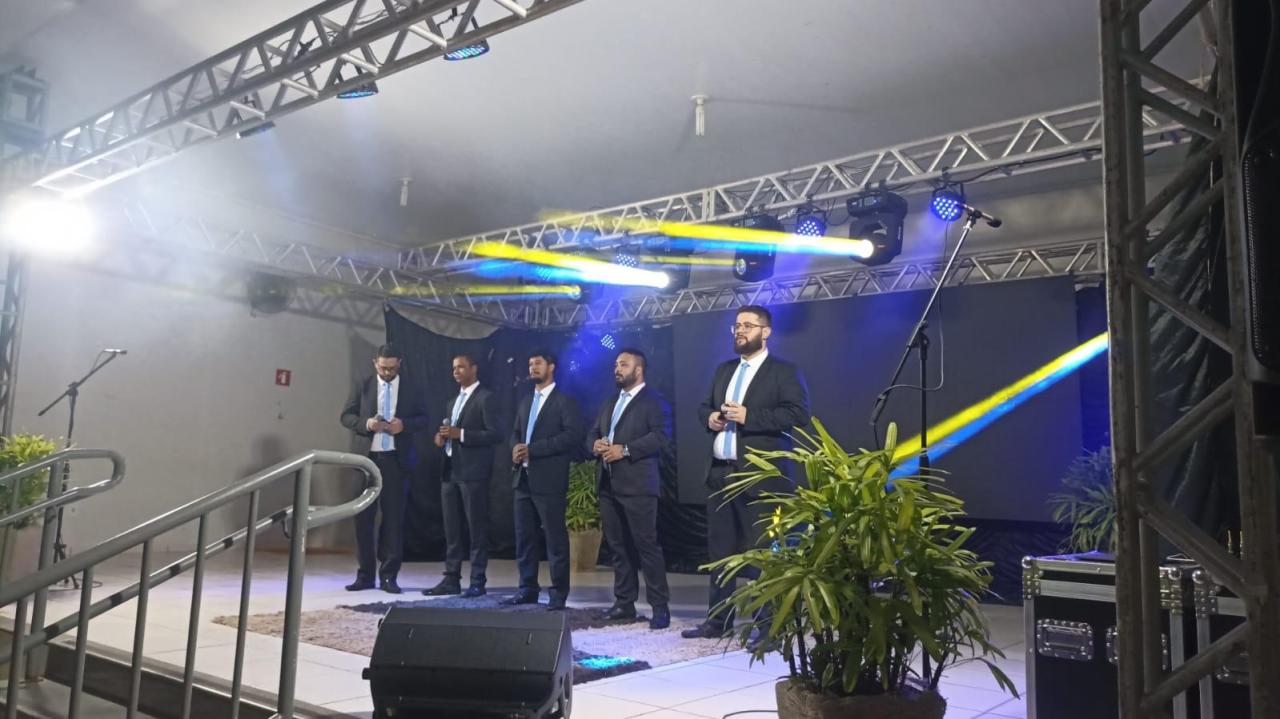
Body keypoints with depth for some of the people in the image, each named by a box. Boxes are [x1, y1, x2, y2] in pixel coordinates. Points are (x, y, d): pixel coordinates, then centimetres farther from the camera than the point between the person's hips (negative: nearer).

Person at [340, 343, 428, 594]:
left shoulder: (410, 387, 4)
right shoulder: (362, 385, 5)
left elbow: (423, 419, 5)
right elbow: (346, 416, 4)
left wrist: (404, 424, -14)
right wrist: (365, 423, -15)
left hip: (396, 459, 0)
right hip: (367, 457, 0)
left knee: (394, 516, 3)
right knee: (363, 515, 3)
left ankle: (388, 575, 11)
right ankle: (365, 574, 13)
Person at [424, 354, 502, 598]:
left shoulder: (486, 398, -5)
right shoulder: (452, 402, 21)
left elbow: (496, 434, -14)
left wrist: (461, 434, -20)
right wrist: (442, 438, 3)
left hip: (473, 473, -8)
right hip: (450, 471, 8)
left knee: (476, 528, -2)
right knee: (452, 530, 8)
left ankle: (477, 582, 3)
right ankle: (451, 579, 14)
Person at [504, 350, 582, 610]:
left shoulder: (564, 401, -4)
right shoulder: (525, 402, 20)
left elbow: (572, 435, -15)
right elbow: (515, 432, 22)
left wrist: (532, 449, -18)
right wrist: (515, 448, -4)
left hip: (549, 480, -7)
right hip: (523, 478, 7)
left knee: (555, 538, -2)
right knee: (524, 537, 10)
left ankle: (558, 592, 6)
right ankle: (527, 588, 18)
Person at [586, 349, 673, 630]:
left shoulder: (654, 401, -3)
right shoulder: (609, 403, 22)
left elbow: (662, 436, -15)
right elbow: (592, 433, 21)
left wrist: (625, 450, -20)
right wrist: (595, 444, -3)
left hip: (638, 484, -7)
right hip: (608, 484, 8)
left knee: (646, 544, -7)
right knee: (617, 546, 11)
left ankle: (660, 607, 0)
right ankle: (624, 602, 19)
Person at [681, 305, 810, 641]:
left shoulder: (784, 371, -3)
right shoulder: (724, 370, 19)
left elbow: (799, 414, -15)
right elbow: (703, 405, 25)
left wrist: (749, 417, -19)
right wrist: (709, 417, 1)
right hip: (720, 472, 7)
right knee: (719, 549, 11)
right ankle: (718, 620, 21)